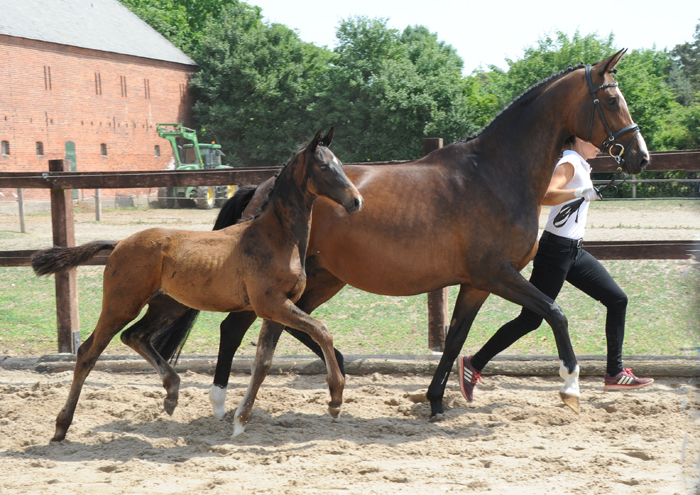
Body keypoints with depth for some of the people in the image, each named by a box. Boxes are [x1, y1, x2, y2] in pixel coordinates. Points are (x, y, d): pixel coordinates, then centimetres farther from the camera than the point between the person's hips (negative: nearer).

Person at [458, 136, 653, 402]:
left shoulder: (581, 166, 15)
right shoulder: (569, 164, -14)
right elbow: (544, 196, -33)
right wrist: (580, 192, -43)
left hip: (574, 251, 10)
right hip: (555, 250, -10)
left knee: (617, 300, 5)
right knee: (531, 319, -6)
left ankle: (615, 373, 9)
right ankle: (474, 364, 5)